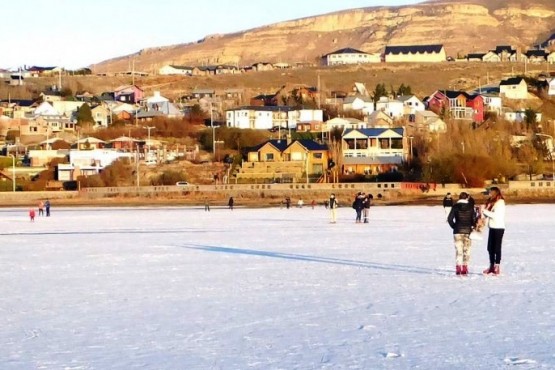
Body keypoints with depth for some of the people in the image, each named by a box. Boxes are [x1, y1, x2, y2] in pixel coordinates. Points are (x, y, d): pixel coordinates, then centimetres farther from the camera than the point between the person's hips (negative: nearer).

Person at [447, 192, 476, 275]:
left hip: (458, 231, 0)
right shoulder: (470, 207, 0)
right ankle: (465, 268, 3)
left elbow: (450, 218, -6)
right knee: (466, 250, 7)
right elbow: (474, 219, -2)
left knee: (458, 249, 2)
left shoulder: (455, 206, -1)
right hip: (467, 231, 0)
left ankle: (458, 267, -7)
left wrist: (454, 226, 7)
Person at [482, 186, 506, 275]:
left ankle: (497, 267, -1)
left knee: (497, 248, -5)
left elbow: (495, 215, -20)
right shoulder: (491, 202, 15)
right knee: (490, 248, 11)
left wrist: (484, 211, -16)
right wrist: (483, 212, -4)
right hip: (492, 228, 9)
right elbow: (488, 215, 15)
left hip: (498, 228, -9)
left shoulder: (500, 203, -11)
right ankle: (492, 266, 19)